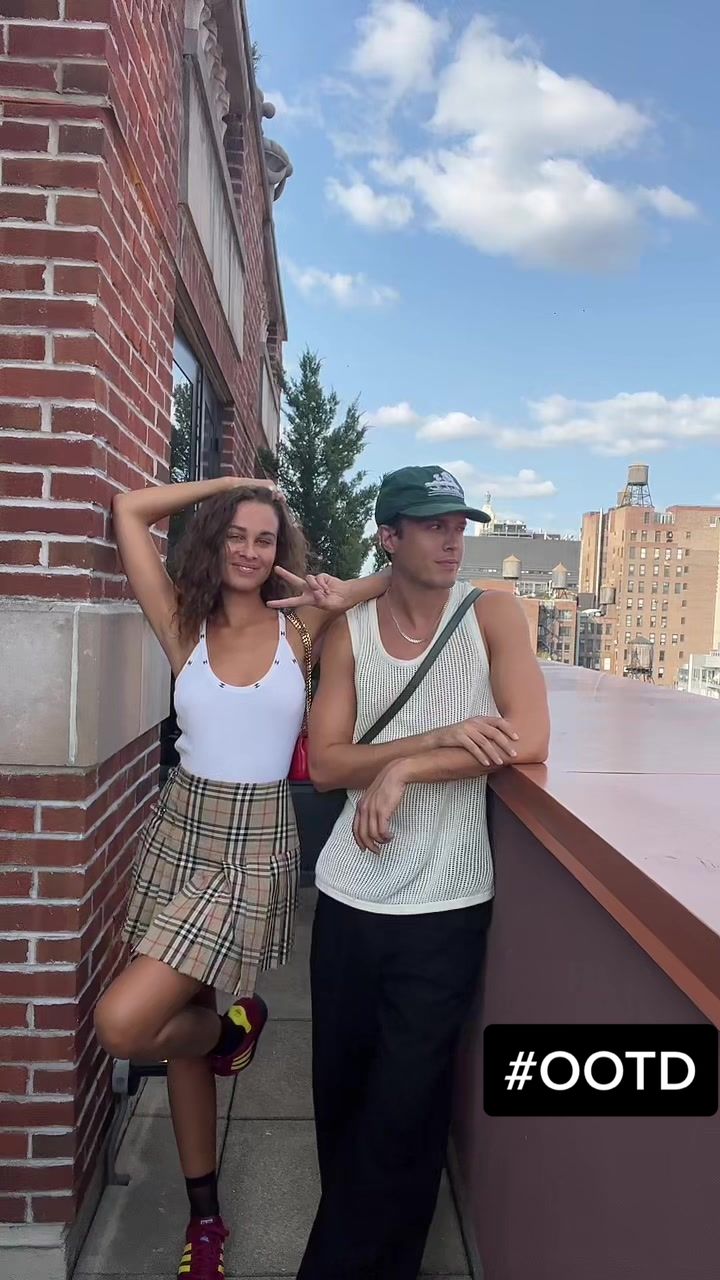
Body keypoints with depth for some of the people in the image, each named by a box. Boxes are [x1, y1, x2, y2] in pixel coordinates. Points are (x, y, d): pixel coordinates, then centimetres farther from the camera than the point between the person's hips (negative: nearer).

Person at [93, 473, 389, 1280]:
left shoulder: (300, 627, -2)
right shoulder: (185, 628, 1)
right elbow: (129, 511, -1)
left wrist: (349, 595, -16)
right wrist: (229, 484, 3)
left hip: (255, 846, -3)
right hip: (179, 832, 4)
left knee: (123, 1025, -14)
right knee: (178, 1028, 14)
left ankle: (231, 1026, 18)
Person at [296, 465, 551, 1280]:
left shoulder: (491, 615, -6)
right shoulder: (348, 633, 0)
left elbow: (530, 740, -18)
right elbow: (324, 766, -7)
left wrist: (404, 767, -19)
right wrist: (443, 737, -20)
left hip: (447, 908, -2)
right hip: (349, 900, 3)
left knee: (403, 1110, 5)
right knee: (339, 1091, 17)